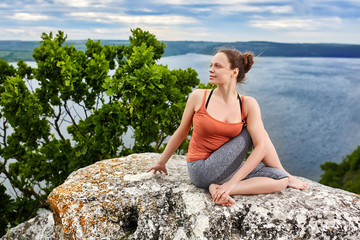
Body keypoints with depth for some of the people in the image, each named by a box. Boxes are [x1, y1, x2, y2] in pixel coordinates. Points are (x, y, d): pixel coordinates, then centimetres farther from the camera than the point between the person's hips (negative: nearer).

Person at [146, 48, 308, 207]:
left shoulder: (248, 105, -6)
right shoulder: (199, 97, -8)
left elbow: (261, 146, -13)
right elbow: (181, 132, 4)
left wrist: (234, 181, -22)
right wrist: (161, 162, 15)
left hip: (226, 170, 3)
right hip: (202, 171, -3)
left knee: (281, 181, -12)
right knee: (250, 132, -12)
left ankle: (220, 189, -16)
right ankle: (286, 175, 6)